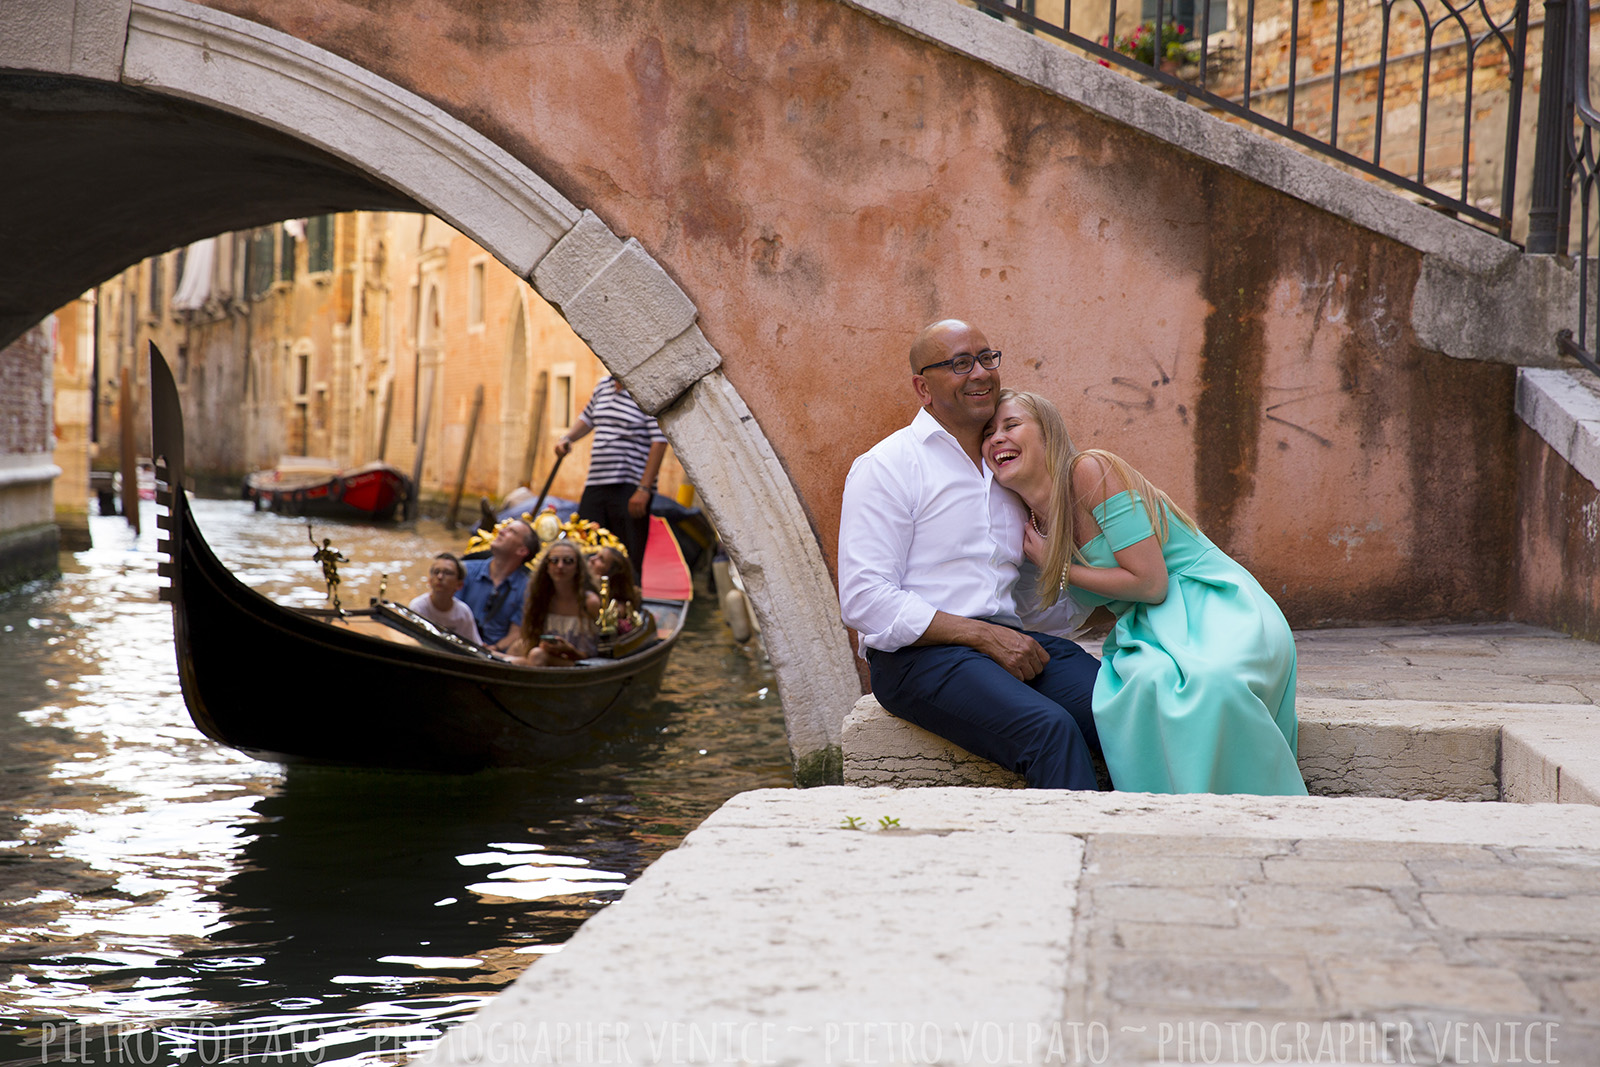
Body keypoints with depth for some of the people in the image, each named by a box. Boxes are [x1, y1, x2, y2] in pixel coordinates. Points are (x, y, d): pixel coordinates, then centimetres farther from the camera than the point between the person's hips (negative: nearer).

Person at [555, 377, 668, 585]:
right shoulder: (603, 385, 15)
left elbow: (659, 442, -13)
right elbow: (587, 419, 32)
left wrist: (644, 489, -18)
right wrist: (567, 438, 10)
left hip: (630, 490, -7)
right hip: (595, 486, 7)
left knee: (628, 563, -6)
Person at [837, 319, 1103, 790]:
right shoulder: (886, 466, 1)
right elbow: (864, 601, -10)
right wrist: (984, 635, -15)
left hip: (1011, 640, 6)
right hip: (920, 654, -6)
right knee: (1051, 729, -33)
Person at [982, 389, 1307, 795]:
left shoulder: (1091, 469, -12)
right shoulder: (1035, 526, 10)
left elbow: (1150, 583, -16)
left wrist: (1059, 569, -6)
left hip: (1215, 612, -5)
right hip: (1150, 632, 5)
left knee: (1211, 682, -40)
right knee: (1150, 682, -34)